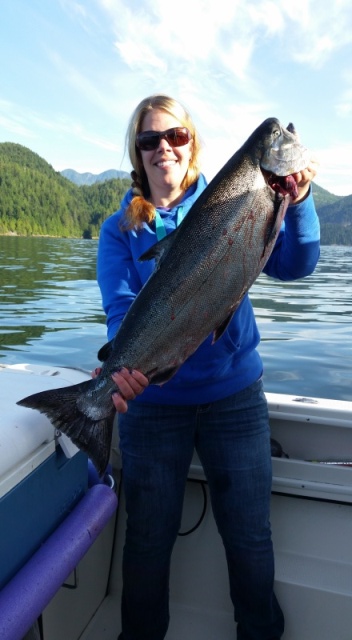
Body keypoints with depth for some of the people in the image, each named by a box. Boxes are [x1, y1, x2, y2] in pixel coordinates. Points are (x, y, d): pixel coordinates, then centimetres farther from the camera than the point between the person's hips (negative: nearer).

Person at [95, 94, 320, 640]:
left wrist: (298, 202, -26)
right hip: (153, 401, 0)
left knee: (250, 536, 14)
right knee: (148, 539, 15)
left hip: (235, 394, 1)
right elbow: (121, 308, -13)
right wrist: (124, 361, -33)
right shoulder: (120, 230, 1)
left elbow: (292, 266, -9)